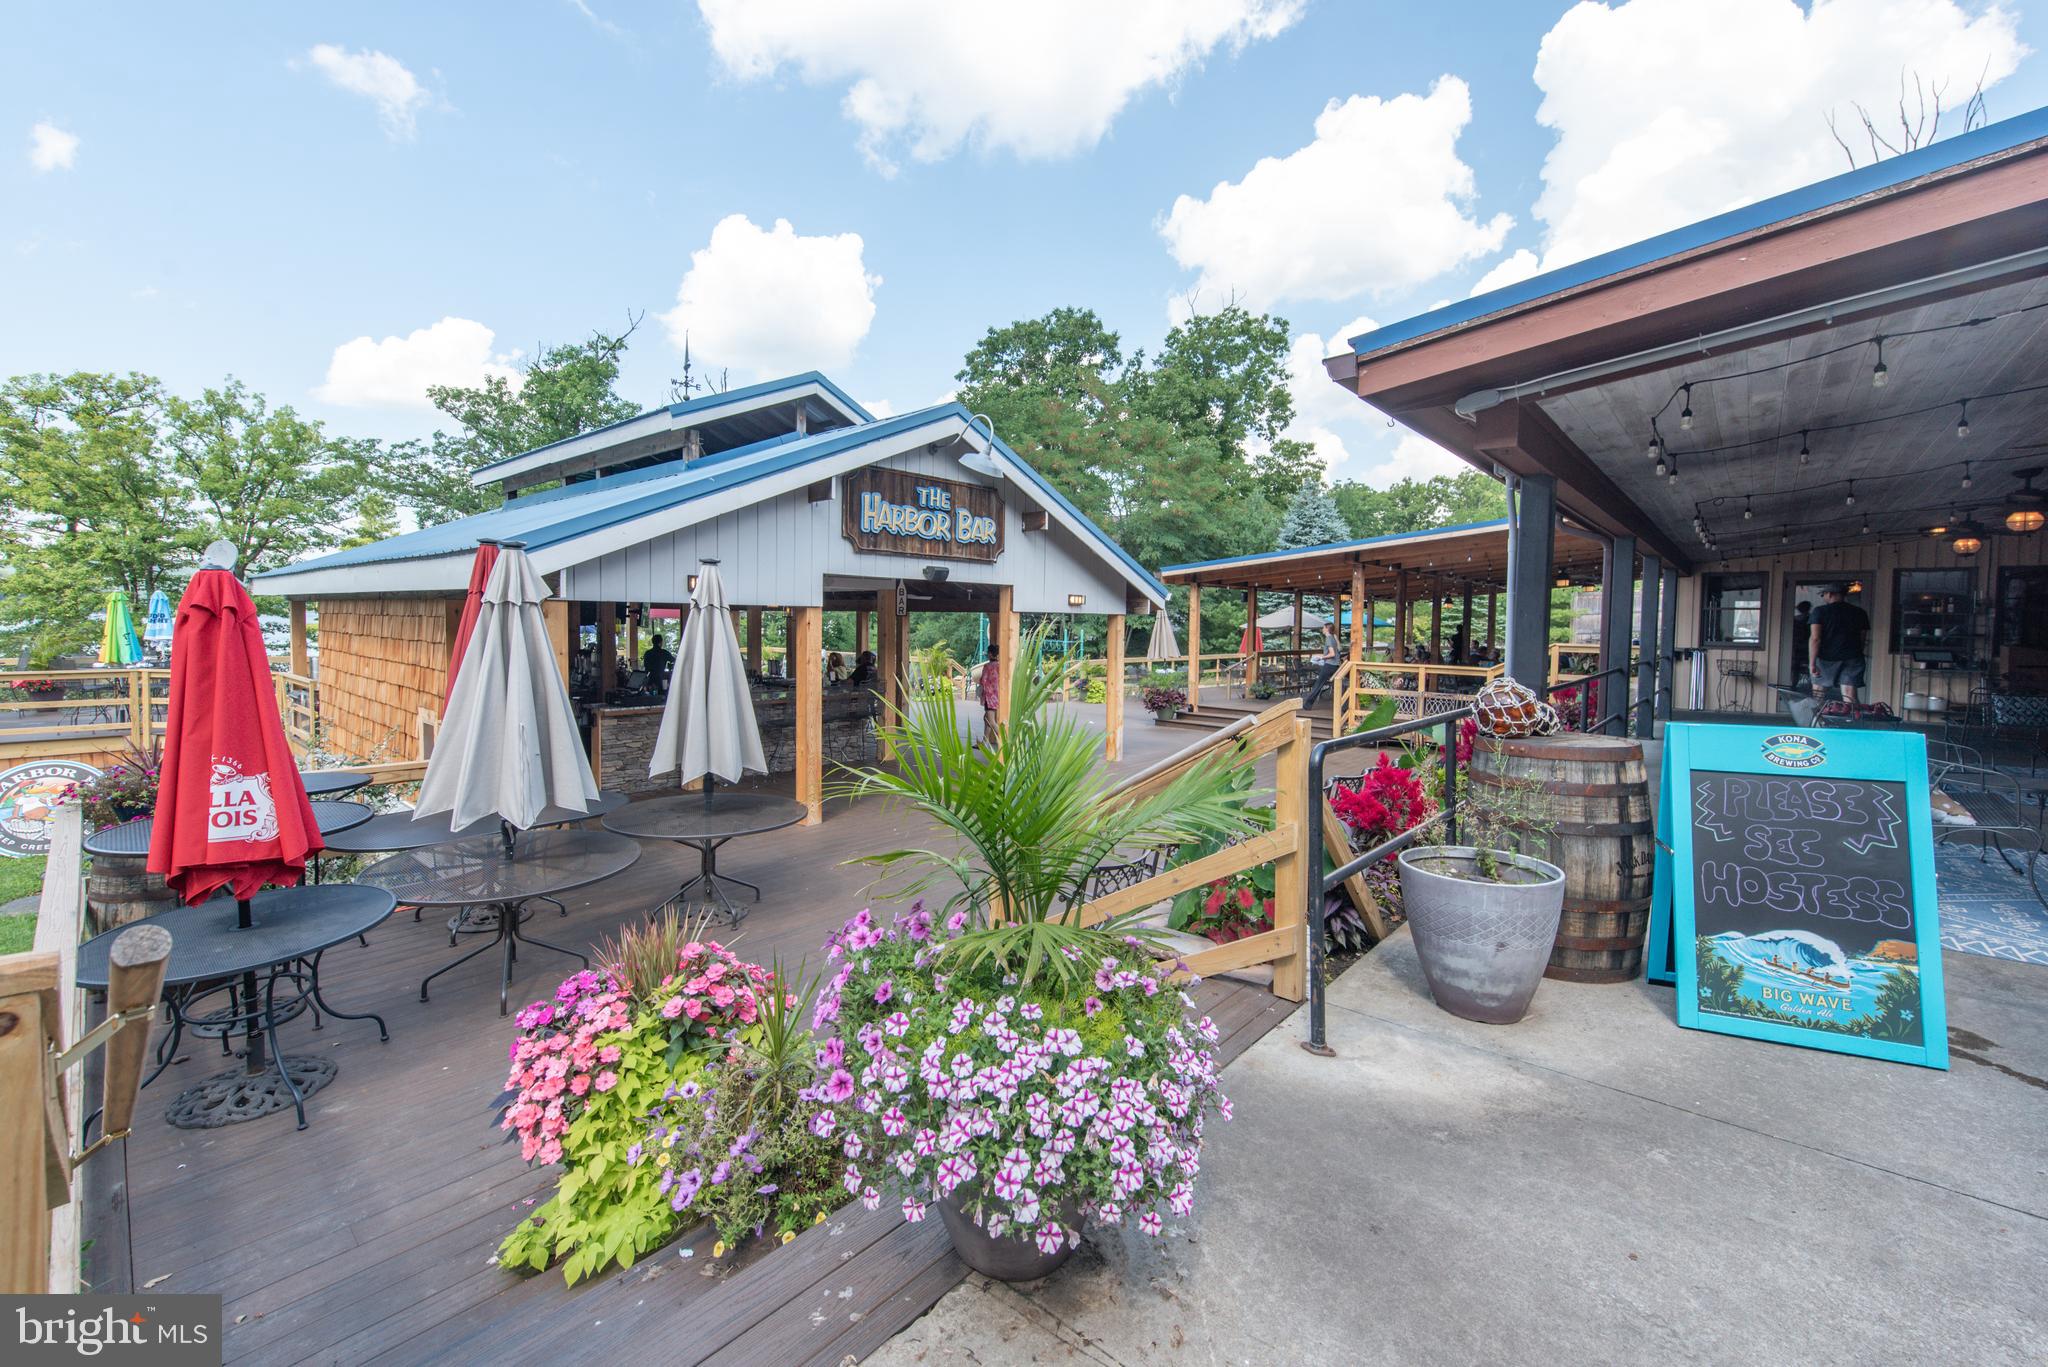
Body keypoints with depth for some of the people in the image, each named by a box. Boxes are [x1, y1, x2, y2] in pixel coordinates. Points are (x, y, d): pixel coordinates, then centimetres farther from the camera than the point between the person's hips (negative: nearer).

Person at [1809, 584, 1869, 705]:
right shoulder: (1860, 613, 10)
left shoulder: (1820, 611, -4)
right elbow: (1862, 639, 13)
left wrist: (1812, 663, -14)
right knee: (1850, 697, -2)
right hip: (1852, 658, 3)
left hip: (1826, 658, -3)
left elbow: (1815, 638, -12)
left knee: (1817, 695, 9)